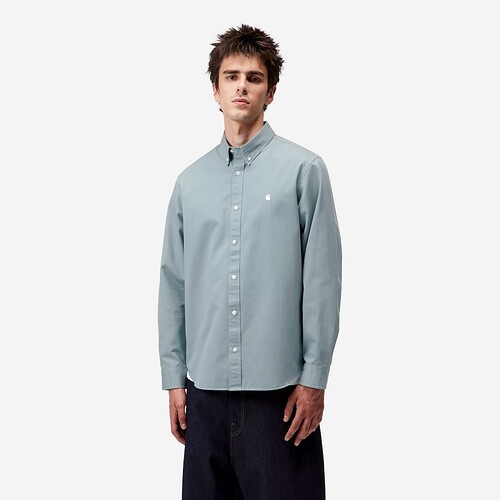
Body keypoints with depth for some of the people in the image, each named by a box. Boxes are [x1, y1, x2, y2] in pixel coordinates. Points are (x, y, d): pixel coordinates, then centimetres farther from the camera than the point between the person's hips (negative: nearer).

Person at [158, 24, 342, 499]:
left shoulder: (303, 169, -3)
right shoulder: (190, 181, 9)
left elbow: (322, 280, -5)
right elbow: (173, 284, 11)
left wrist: (314, 378, -7)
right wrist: (174, 377, 8)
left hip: (278, 388, -3)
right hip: (205, 388, 4)